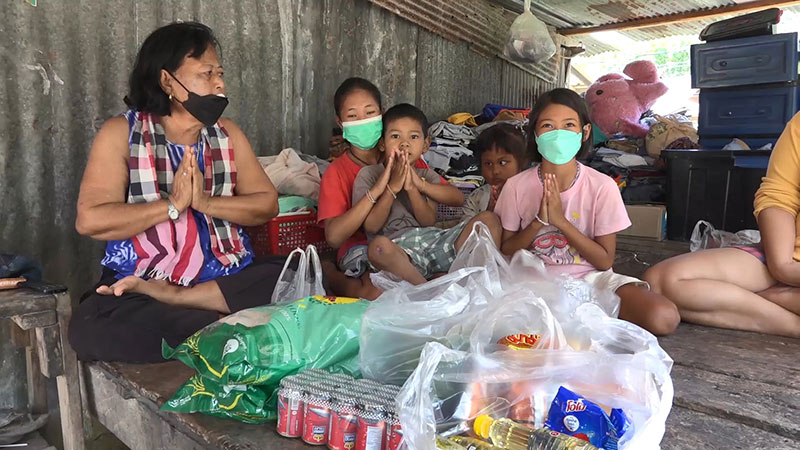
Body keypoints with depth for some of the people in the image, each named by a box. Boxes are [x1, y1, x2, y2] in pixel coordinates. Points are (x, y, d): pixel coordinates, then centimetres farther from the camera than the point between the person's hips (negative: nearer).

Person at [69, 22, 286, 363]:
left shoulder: (227, 133, 10)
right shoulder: (121, 133, -1)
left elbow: (268, 204, 2)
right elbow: (89, 220, -11)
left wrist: (206, 202, -14)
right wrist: (172, 205, -16)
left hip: (226, 276, 3)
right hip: (137, 284, -2)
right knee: (91, 328, -32)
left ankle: (167, 297, -21)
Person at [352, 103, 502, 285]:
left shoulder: (426, 176, 21)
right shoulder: (369, 174, 10)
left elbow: (429, 221, 4)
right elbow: (372, 226, -1)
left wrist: (412, 188, -10)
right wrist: (393, 187, -8)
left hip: (433, 239, 5)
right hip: (399, 247, -4)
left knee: (489, 219, -11)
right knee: (378, 245, -40)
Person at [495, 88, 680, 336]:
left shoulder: (602, 186, -8)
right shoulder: (516, 186, -5)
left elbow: (605, 260, -7)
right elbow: (505, 252, 0)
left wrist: (561, 221, -20)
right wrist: (539, 221, -18)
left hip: (589, 277, 0)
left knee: (664, 317, -25)